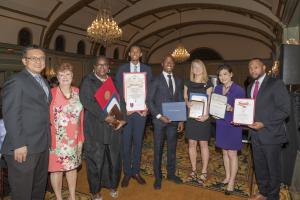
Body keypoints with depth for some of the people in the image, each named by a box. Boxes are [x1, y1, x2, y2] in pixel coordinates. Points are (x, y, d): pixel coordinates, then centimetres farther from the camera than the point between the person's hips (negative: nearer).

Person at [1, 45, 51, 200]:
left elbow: (43, 111, 13)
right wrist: (18, 145, -19)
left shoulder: (43, 82, 15)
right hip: (24, 147, -7)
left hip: (42, 145, 7)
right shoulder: (16, 81, -9)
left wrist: (46, 140, 8)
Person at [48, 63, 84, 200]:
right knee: (57, 168, 9)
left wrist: (80, 138, 6)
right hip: (57, 139, -4)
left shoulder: (77, 92, 2)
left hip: (73, 139, 4)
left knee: (72, 166, 17)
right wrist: (49, 139, -13)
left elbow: (81, 117, 6)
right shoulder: (51, 93, -10)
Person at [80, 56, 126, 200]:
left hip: (113, 126, 4)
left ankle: (113, 185, 31)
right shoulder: (88, 81, -1)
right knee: (95, 159, 6)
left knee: (114, 158, 10)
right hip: (95, 127, -3)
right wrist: (105, 116, -21)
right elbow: (87, 102, -14)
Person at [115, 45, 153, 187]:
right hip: (125, 110, -1)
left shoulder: (147, 69, 8)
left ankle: (136, 171, 23)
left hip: (141, 110, 1)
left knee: (138, 142, 9)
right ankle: (127, 173, 18)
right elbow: (118, 89, 2)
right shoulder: (122, 69, 6)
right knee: (126, 142, 4)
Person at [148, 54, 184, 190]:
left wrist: (181, 120, 5)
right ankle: (158, 177, 20)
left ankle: (171, 173, 30)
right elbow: (150, 100, -7)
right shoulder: (156, 80, -3)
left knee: (172, 148, 13)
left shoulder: (177, 81, 11)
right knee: (158, 149, 6)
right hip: (160, 119, -4)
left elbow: (181, 101, 12)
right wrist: (159, 116, -15)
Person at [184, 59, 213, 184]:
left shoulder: (208, 84, 1)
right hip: (191, 116, 3)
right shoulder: (188, 83, 8)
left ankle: (204, 172, 14)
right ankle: (194, 170, 20)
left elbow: (209, 101, -6)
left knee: (203, 144, 3)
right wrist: (187, 103, -16)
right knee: (192, 144, 7)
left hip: (202, 117, -2)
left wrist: (206, 115, -21)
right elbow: (184, 98, 8)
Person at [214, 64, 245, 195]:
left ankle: (231, 182, 16)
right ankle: (227, 177, 31)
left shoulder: (238, 90, -11)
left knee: (232, 154, 3)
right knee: (225, 152, 16)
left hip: (233, 125, -5)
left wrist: (231, 109, -28)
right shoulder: (217, 89, 6)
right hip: (221, 124, 6)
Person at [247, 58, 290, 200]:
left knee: (273, 168, 11)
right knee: (259, 167, 18)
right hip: (256, 134, 6)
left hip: (271, 134, -6)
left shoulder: (276, 84, -9)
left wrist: (264, 124, -22)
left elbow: (285, 110, -15)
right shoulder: (250, 87, 12)